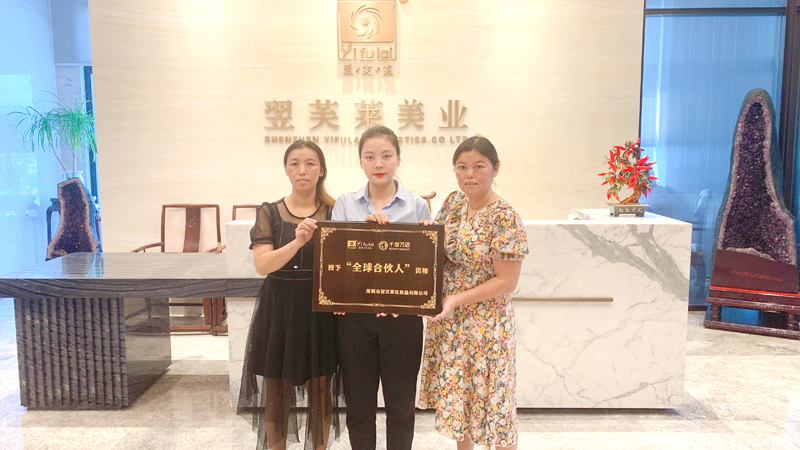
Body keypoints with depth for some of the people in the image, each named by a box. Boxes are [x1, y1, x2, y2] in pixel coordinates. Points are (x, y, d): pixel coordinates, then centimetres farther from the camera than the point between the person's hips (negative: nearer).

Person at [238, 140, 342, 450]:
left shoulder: (335, 213, 3)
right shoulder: (270, 212, 1)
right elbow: (262, 265, -10)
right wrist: (297, 242, -27)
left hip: (321, 309, 0)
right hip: (279, 308, 0)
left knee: (321, 391, 8)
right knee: (275, 390, 9)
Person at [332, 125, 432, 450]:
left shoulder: (417, 205, 0)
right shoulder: (345, 205, 4)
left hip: (402, 314, -1)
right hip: (355, 313, 1)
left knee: (400, 403, 12)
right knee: (358, 403, 14)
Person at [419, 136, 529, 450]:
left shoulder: (505, 218, -18)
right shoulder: (453, 202, 2)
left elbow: (507, 282, -17)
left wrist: (457, 300, -22)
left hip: (487, 325, -6)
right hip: (448, 320, 6)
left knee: (491, 400, 8)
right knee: (456, 394, 20)